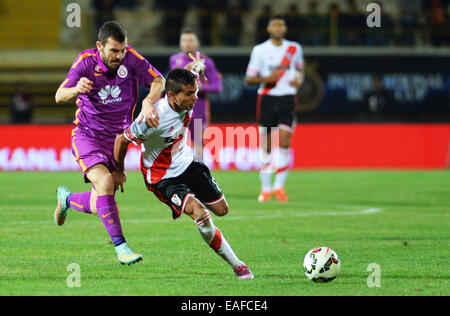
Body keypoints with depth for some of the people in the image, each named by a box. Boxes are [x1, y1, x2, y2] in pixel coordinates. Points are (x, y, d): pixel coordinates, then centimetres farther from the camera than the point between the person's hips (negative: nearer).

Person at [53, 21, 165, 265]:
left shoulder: (130, 58, -12)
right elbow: (59, 97, -16)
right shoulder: (86, 61, -15)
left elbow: (158, 81, -8)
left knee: (99, 207, 4)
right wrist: (76, 90, -40)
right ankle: (120, 245, -23)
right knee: (105, 182, -29)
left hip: (117, 138, 3)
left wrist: (149, 103, -29)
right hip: (87, 135, -3)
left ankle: (67, 199, 38)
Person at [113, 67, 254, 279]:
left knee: (221, 210, 9)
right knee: (200, 212, -24)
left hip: (187, 163, 7)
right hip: (162, 177, -7)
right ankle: (236, 264, -10)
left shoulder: (187, 103, -15)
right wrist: (119, 172, -4)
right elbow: (122, 140, -20)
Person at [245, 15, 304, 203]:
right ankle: (266, 188, 10)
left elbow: (300, 69, 25)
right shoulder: (260, 50, 2)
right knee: (266, 145, 1)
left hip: (287, 98, 1)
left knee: (284, 142, -11)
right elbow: (249, 78, 2)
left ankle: (279, 186, -3)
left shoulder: (295, 49, 8)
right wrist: (266, 79, -16)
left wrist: (299, 80, 2)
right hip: (267, 98, -1)